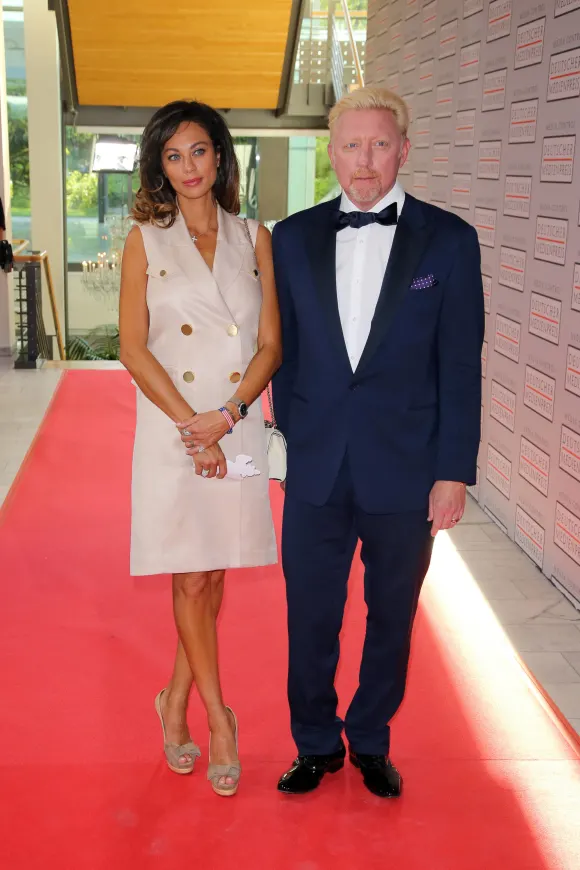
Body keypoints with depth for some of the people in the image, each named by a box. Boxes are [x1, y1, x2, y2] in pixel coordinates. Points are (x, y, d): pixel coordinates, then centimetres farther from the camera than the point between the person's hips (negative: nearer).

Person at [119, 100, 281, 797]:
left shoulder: (255, 239, 7)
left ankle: (176, 700, 26)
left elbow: (271, 345, 2)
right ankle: (218, 717, 14)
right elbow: (133, 349, -4)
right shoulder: (145, 241, 2)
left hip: (238, 426, 2)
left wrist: (226, 416, -12)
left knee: (214, 572, 9)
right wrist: (192, 425, -12)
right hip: (171, 426, -2)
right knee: (190, 577, 0)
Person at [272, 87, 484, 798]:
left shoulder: (448, 240, -3)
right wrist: (291, 435, 4)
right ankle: (316, 744, 32)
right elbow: (283, 350, 8)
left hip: (406, 469, -1)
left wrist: (454, 471, -6)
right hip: (316, 469, 2)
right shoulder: (293, 238, 4)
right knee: (310, 615, 11)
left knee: (390, 617, 13)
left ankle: (370, 741, 35)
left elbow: (460, 365, -3)